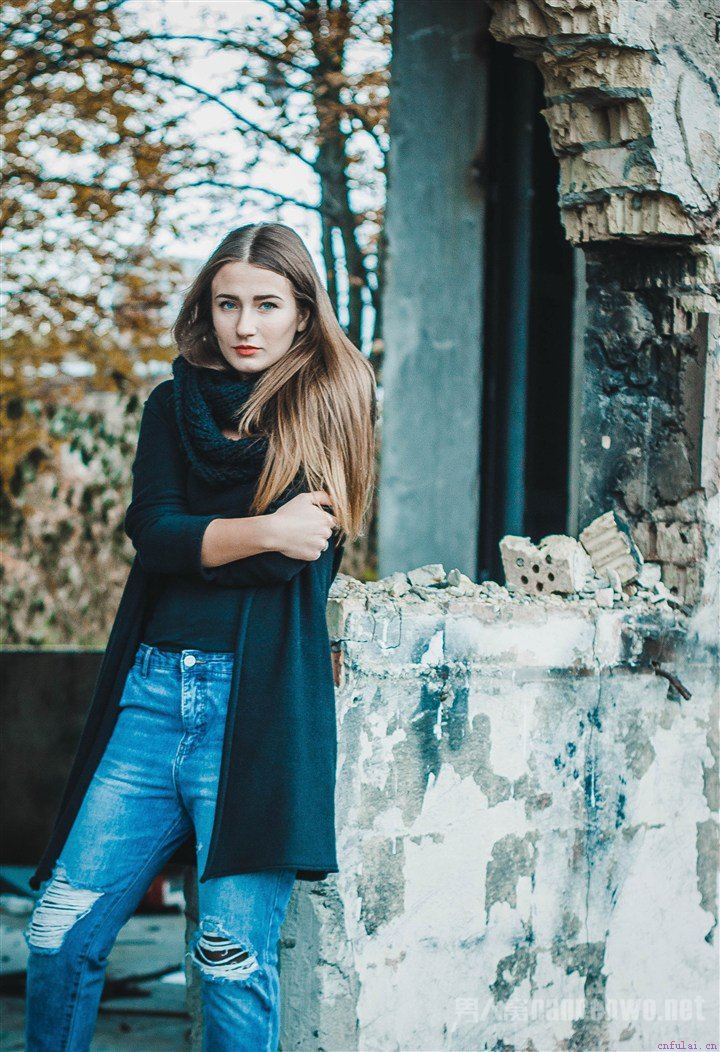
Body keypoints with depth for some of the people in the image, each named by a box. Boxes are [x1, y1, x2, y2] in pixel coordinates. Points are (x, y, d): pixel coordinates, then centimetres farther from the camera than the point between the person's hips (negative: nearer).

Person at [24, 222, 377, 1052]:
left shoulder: (330, 408, 6)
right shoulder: (173, 407, 16)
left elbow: (303, 555, -5)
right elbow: (153, 535, 0)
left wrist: (197, 541, 1)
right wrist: (263, 532, -13)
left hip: (259, 698, -4)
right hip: (151, 693, 4)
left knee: (233, 952, -7)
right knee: (62, 928, 0)